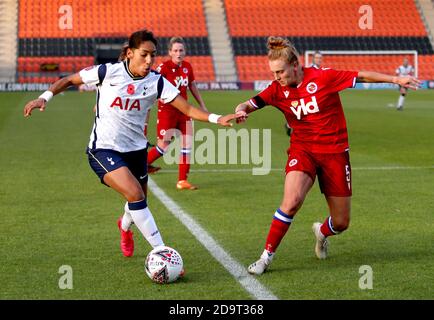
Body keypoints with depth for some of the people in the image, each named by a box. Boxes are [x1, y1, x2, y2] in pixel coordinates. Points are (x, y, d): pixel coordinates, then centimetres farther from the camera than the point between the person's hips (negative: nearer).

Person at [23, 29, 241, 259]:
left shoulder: (156, 82, -6)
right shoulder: (108, 72, -12)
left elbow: (188, 109, -11)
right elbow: (69, 80, 1)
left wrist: (217, 119, -25)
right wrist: (44, 98, -11)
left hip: (135, 149, 5)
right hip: (103, 149, -4)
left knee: (139, 201, 17)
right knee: (135, 194, -24)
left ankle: (125, 227, 56)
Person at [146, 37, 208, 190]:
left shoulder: (187, 67, 4)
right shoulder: (164, 67, -14)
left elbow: (193, 86, 17)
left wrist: (202, 106, 22)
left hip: (184, 111, 6)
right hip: (167, 110, -6)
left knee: (187, 144, 1)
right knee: (163, 146, -6)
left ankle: (182, 181, 9)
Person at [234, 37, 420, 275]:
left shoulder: (323, 77, -13)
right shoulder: (278, 89, -4)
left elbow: (362, 76, -5)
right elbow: (250, 104, -5)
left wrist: (395, 79, -6)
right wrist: (241, 111, -29)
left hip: (334, 151, 0)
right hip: (302, 150, 1)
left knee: (341, 223, 5)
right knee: (291, 201, -29)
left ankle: (321, 232, 44)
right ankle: (266, 257, -15)